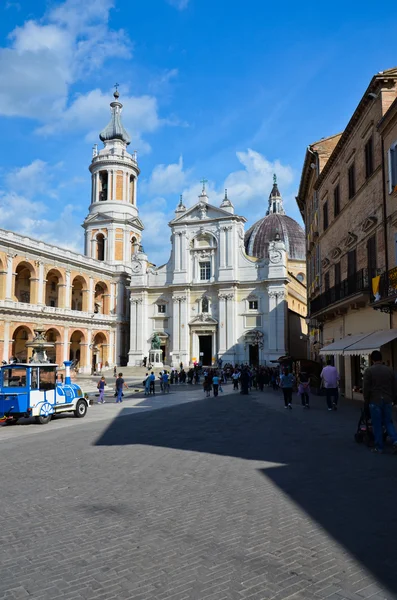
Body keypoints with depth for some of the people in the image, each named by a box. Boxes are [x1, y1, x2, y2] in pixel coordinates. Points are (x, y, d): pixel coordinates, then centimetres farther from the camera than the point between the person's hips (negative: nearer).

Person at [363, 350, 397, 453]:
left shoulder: (369, 371, -7)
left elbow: (366, 389, -9)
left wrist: (366, 402, 1)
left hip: (375, 401, -4)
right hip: (387, 401, 4)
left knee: (377, 425, 4)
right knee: (388, 422, 15)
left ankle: (379, 447, 9)